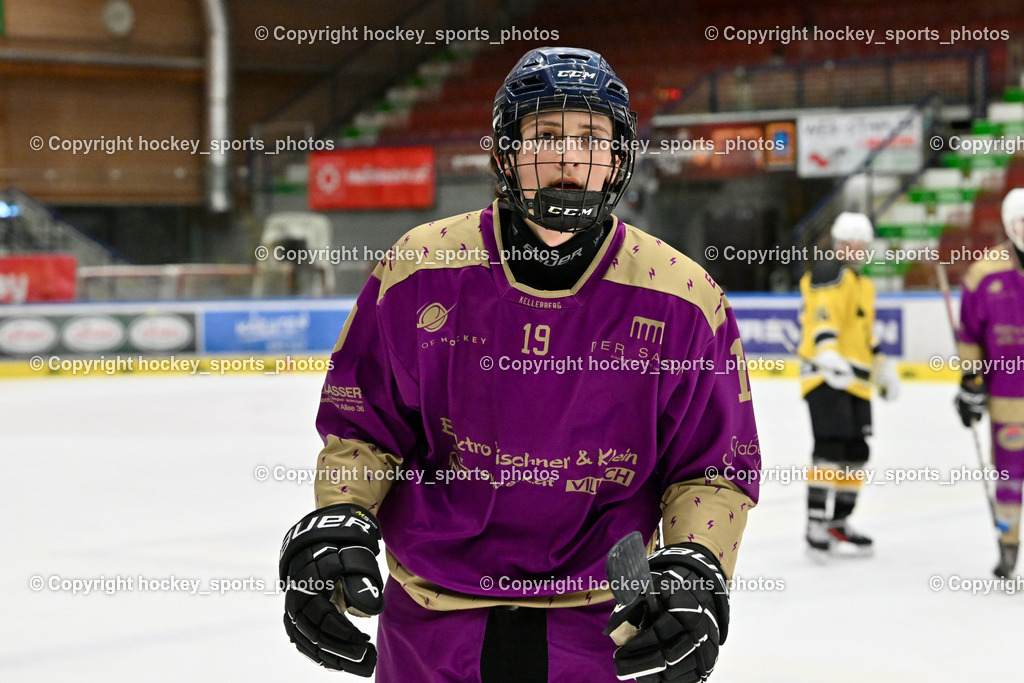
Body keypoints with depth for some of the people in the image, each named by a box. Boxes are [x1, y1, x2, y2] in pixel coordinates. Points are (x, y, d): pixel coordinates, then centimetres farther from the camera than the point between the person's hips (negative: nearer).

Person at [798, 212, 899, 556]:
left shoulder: (863, 285, 24)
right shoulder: (830, 274, -8)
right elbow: (823, 317, -25)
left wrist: (882, 368, 33)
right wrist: (828, 354, -39)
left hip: (855, 383, 10)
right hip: (825, 377, -10)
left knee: (856, 452, 9)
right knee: (831, 447, -17)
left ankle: (836, 523, 18)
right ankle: (816, 524, -19)